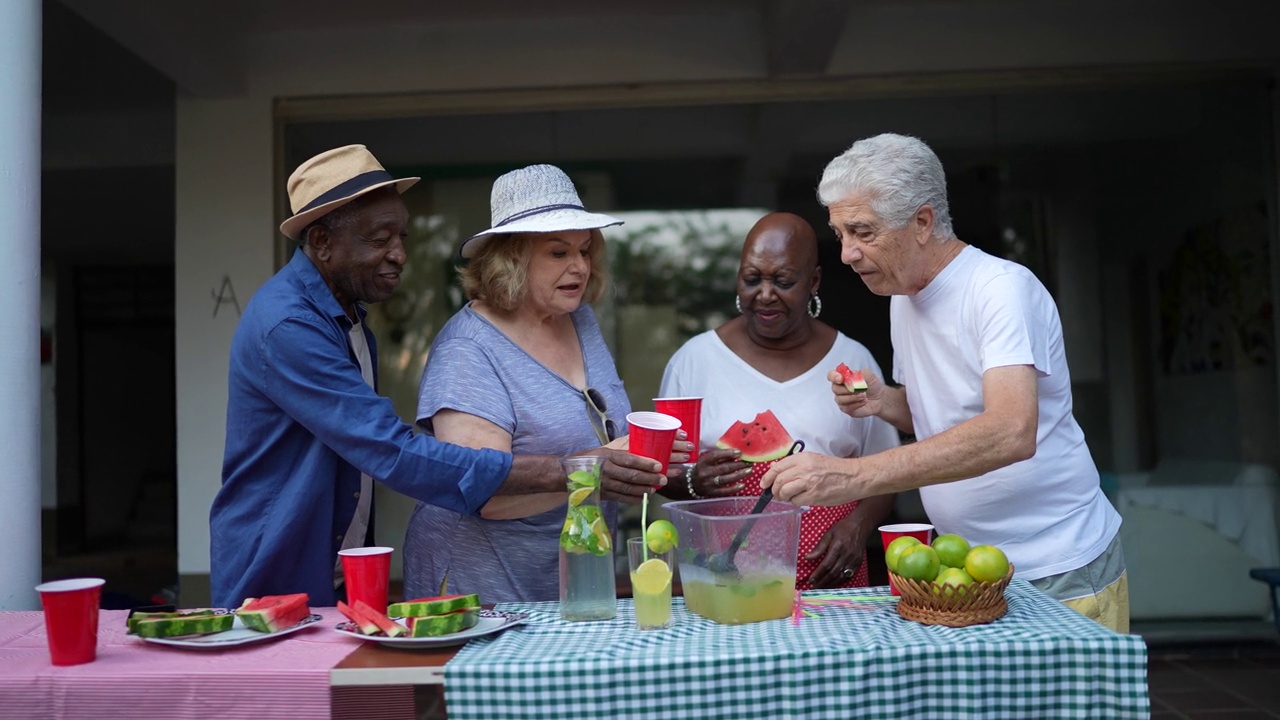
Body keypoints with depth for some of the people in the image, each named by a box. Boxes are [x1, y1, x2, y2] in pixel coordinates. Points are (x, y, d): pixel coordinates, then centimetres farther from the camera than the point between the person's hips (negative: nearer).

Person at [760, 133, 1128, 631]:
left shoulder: (1001, 287, -21)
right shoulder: (903, 297, 6)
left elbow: (1011, 433, -36)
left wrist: (854, 476, -43)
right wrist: (883, 403, -5)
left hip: (1060, 574, -7)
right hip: (968, 570, 7)